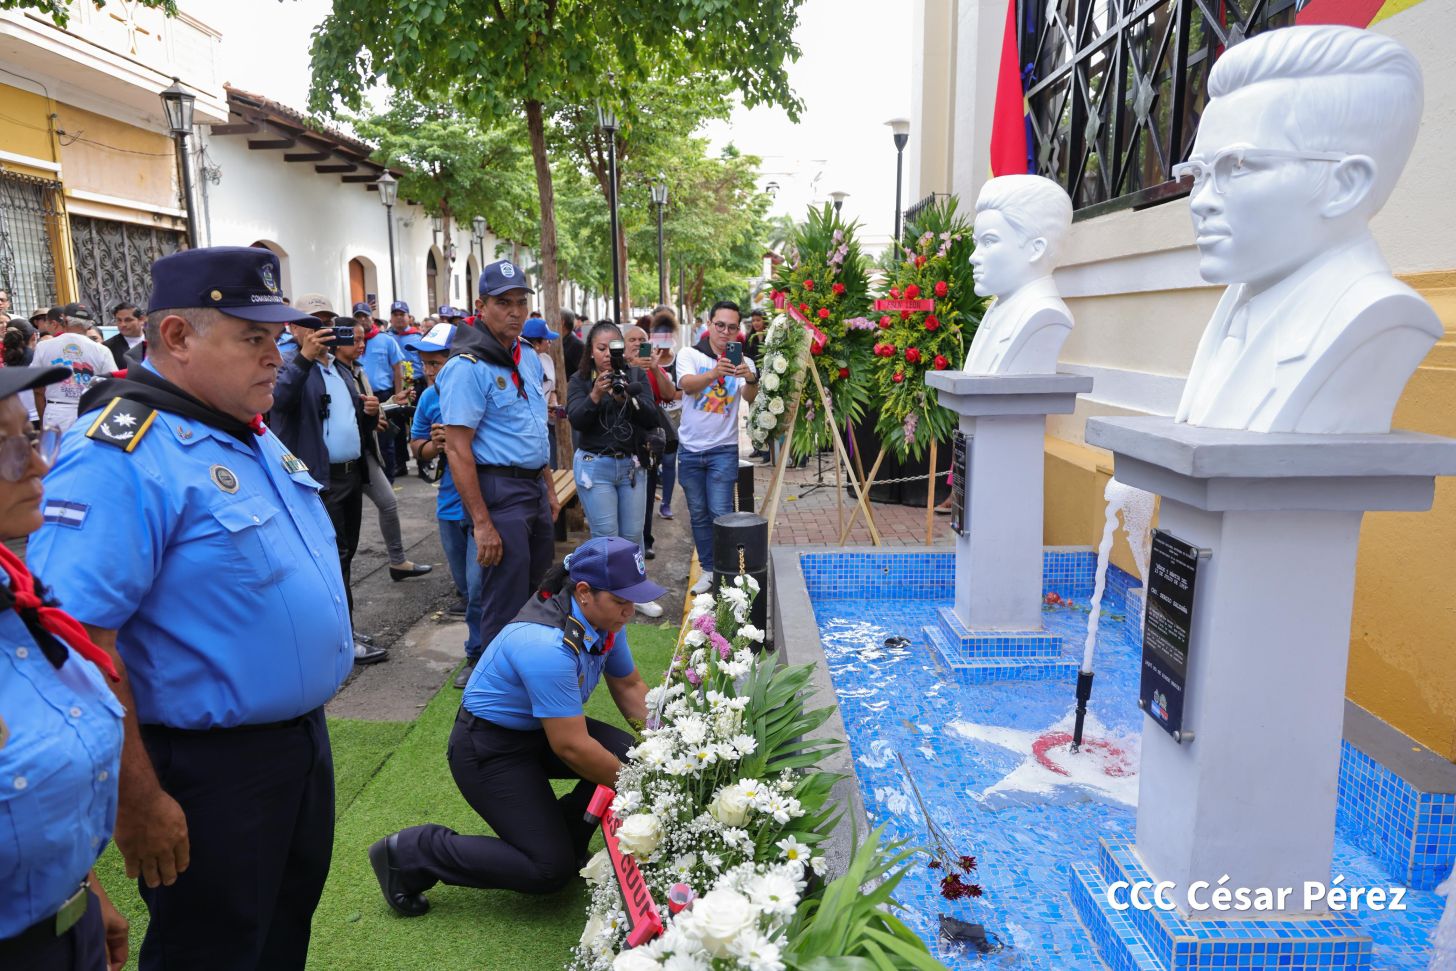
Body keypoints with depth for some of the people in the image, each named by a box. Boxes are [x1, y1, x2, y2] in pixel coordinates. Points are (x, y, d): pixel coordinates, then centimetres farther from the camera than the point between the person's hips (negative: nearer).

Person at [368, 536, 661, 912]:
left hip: (542, 727, 8)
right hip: (488, 747, -8)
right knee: (549, 870, -10)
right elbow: (571, 747, -31)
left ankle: (559, 832, 13)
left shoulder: (605, 620, -9)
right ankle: (407, 854, 3)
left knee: (631, 756, -11)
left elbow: (629, 686, 5)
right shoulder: (547, 646, -35)